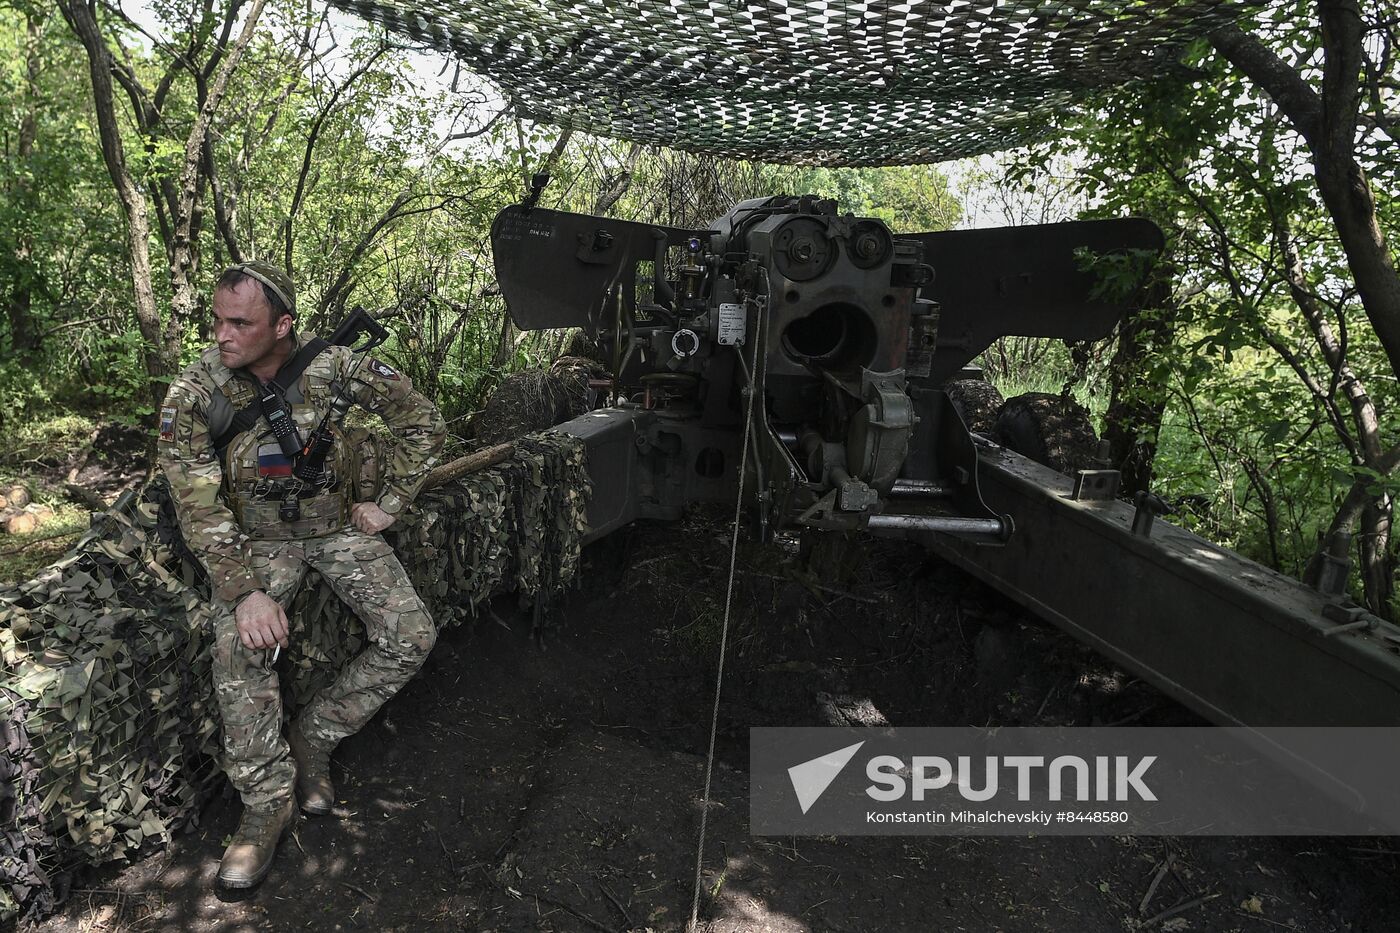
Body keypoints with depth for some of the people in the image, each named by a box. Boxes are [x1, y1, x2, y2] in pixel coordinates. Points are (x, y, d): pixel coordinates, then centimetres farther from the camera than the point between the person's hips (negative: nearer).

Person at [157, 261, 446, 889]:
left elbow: (423, 421, -5)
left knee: (411, 637, -17)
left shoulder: (332, 366, -14)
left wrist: (388, 505, -6)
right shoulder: (193, 396, -13)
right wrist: (245, 591, -26)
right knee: (238, 647, -28)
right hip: (256, 540, -1)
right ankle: (267, 802, -9)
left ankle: (313, 737, 4)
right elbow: (200, 508, -16)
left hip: (338, 526, 1)